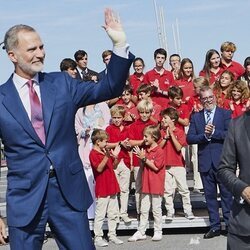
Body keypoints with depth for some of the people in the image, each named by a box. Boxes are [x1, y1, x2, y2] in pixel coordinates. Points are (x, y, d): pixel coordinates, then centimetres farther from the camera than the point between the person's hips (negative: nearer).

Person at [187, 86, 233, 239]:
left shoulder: (226, 114, 2)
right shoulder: (196, 117, 10)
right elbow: (190, 138, 0)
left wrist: (213, 132, -15)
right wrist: (204, 135, -15)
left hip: (222, 161, -3)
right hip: (205, 162, 3)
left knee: (226, 194, 2)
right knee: (210, 195, 8)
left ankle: (230, 224, 12)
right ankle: (215, 226, 17)